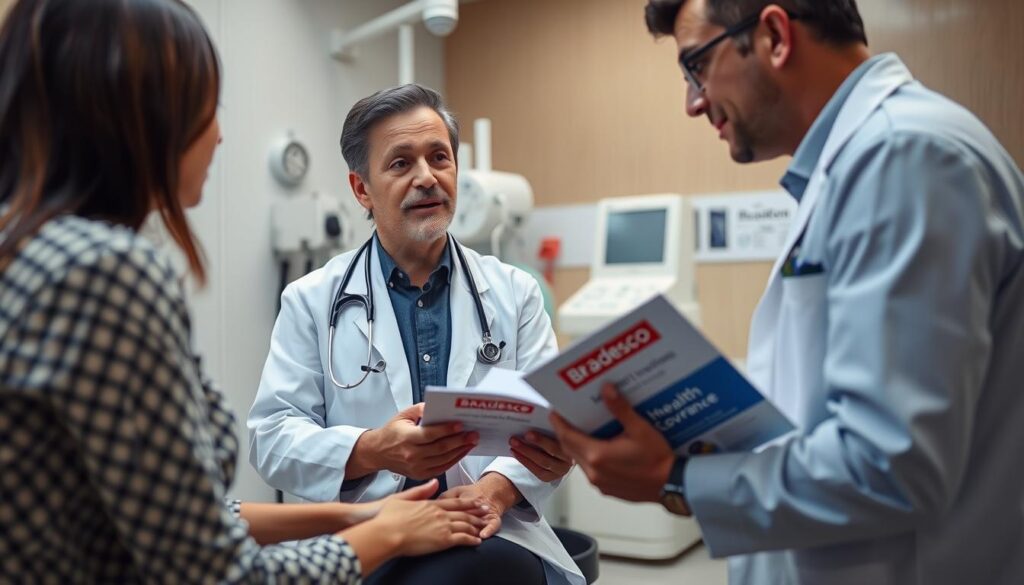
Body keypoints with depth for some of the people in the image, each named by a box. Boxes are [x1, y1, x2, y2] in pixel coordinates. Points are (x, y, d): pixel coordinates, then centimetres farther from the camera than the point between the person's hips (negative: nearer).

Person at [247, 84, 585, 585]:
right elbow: (271, 435, 1)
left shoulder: (514, 292, 12)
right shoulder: (311, 300, 7)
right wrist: (374, 450, -19)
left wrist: (497, 487, -16)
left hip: (494, 540, 2)